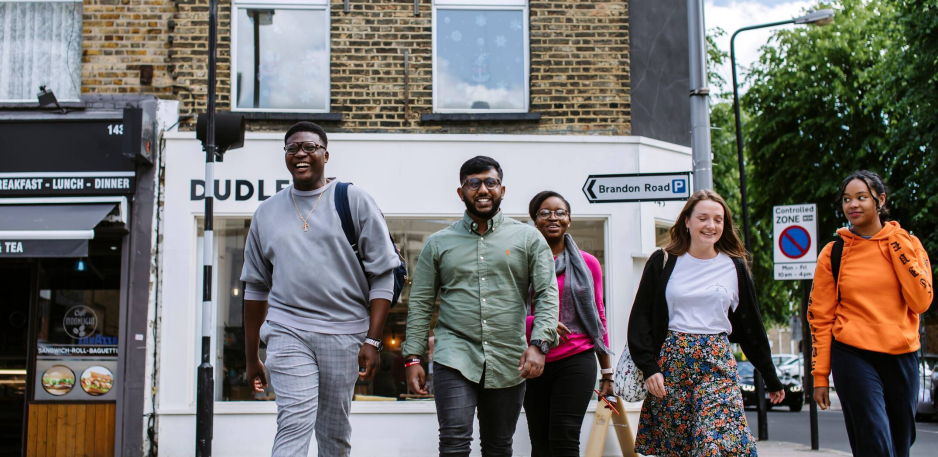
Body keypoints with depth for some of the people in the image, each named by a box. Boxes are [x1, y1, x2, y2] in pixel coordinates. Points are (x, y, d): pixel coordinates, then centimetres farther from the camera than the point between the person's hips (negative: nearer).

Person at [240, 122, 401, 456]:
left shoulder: (354, 200, 4)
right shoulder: (266, 213, 13)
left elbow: (383, 273, 0)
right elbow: (255, 287, 19)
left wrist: (372, 341, -7)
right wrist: (251, 357, 18)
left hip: (344, 332, -1)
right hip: (287, 330, 1)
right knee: (295, 422, -13)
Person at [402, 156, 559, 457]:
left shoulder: (528, 238, 6)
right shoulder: (438, 243, 9)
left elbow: (547, 294, -1)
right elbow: (420, 304, 9)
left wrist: (539, 344, -15)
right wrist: (413, 357, 1)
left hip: (508, 362, 1)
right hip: (455, 356, -1)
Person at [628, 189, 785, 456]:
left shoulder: (735, 267, 9)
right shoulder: (663, 262, 4)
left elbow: (751, 327, 15)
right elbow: (640, 319, 1)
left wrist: (771, 378, 18)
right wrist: (649, 368, -10)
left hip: (718, 364, 1)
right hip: (671, 361, 0)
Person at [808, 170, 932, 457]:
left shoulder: (906, 243, 6)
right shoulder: (833, 254, 2)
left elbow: (920, 302, -6)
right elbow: (820, 317, 3)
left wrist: (898, 247, -9)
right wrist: (820, 376, 0)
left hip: (902, 356, 3)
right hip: (854, 357, -2)